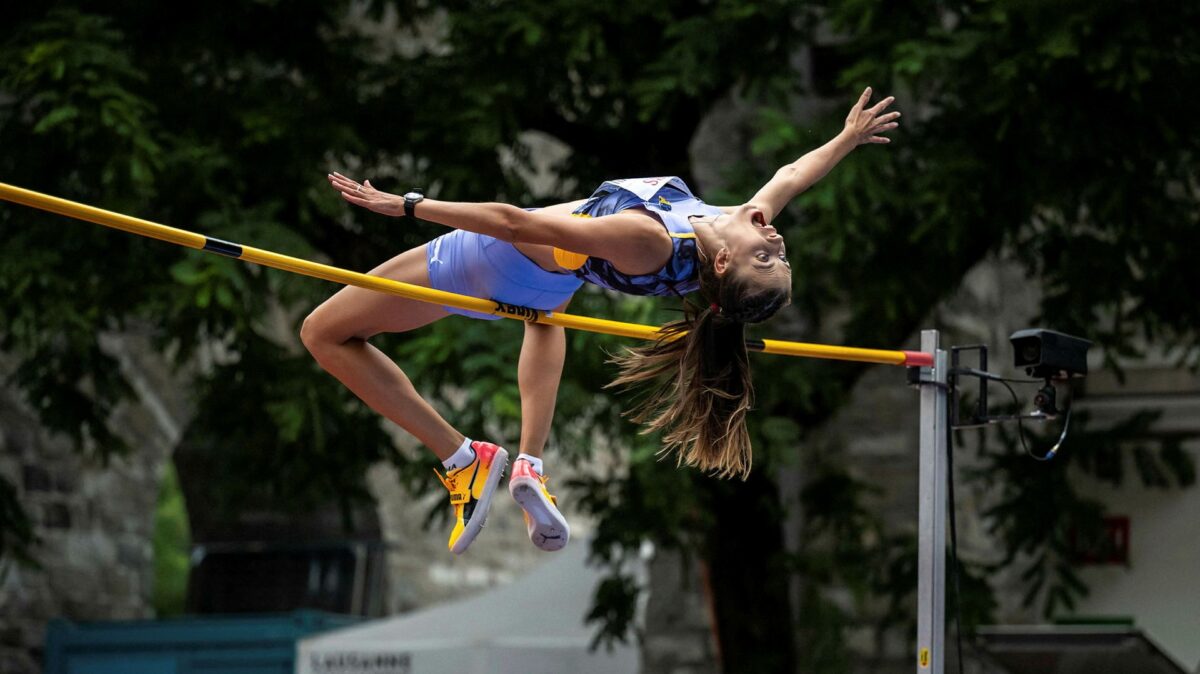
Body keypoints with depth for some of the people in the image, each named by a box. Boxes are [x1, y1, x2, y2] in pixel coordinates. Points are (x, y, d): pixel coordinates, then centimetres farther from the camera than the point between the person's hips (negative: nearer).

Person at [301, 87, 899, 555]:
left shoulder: (647, 242, -43)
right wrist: (848, 138, 13)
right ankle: (530, 467, 24)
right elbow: (789, 177, -2)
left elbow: (516, 223, -38)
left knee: (325, 333, 3)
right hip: (545, 285, 7)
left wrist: (410, 206, -32)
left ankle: (461, 458, -1)